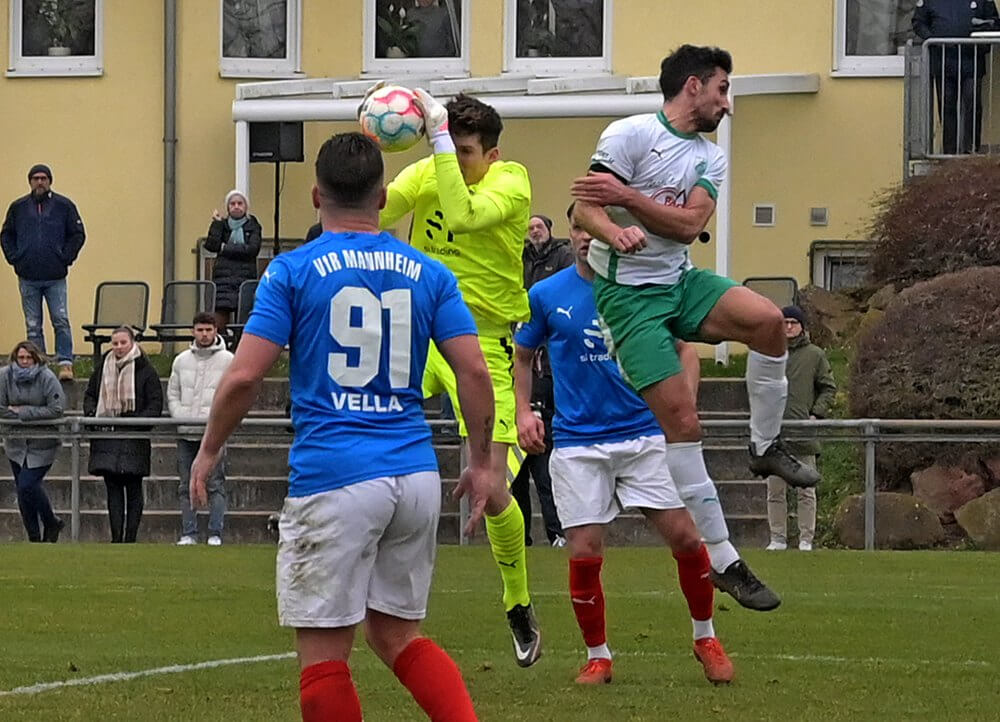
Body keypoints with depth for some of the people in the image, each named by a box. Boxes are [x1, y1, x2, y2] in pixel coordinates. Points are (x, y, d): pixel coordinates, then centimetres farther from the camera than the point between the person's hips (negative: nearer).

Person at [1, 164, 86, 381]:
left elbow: (78, 234, 7)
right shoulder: (18, 207, 8)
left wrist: (66, 257, -2)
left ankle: (65, 364, -6)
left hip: (55, 277, -2)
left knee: (61, 321, -9)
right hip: (28, 278, 2)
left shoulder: (64, 206, 3)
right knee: (33, 326, 5)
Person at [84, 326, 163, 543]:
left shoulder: (145, 370, -1)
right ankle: (116, 537, 2)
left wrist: (138, 420, -18)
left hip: (133, 437, -4)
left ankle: (130, 538, 3)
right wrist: (91, 412, 0)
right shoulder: (103, 368, 11)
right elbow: (90, 394, 21)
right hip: (107, 438, 4)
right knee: (112, 487, 2)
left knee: (133, 489, 0)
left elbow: (156, 404, -3)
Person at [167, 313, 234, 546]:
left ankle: (215, 534, -4)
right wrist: (181, 417, -1)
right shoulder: (182, 361, 13)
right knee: (186, 487, 4)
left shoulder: (227, 360, 2)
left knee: (216, 485, -6)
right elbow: (172, 394, 15)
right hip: (186, 433, 4)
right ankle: (188, 533, 8)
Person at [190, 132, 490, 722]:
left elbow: (244, 377, -7)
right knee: (396, 633, 17)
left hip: (332, 477, -5)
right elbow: (475, 372, 1)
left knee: (323, 650, 2)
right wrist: (481, 463, 12)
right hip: (416, 473, 5)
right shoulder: (428, 274, 8)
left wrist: (209, 452, 7)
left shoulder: (293, 271, -3)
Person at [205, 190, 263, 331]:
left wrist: (225, 248, -4)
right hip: (223, 276, 1)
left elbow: (253, 249, -6)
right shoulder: (222, 225, 14)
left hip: (245, 276, -1)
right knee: (219, 322, -8)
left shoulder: (253, 226, 9)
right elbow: (211, 245, -1)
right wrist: (217, 223, 0)